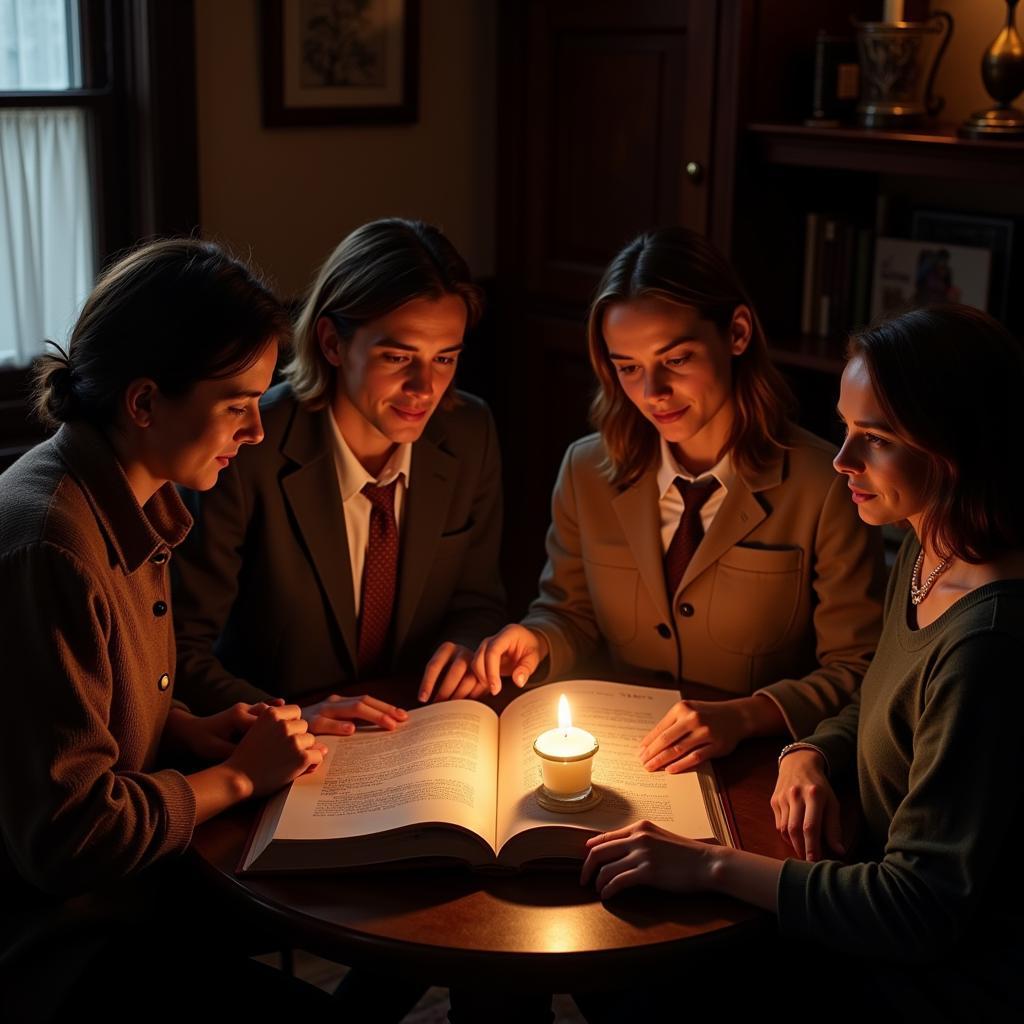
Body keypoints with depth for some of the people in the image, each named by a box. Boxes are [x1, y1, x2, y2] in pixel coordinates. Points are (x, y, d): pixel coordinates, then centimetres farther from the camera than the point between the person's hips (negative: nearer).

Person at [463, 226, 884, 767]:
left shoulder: (824, 487, -10)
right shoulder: (587, 472, 2)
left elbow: (855, 671, -6)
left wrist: (743, 717, -21)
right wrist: (538, 643, -8)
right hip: (615, 759, 2)